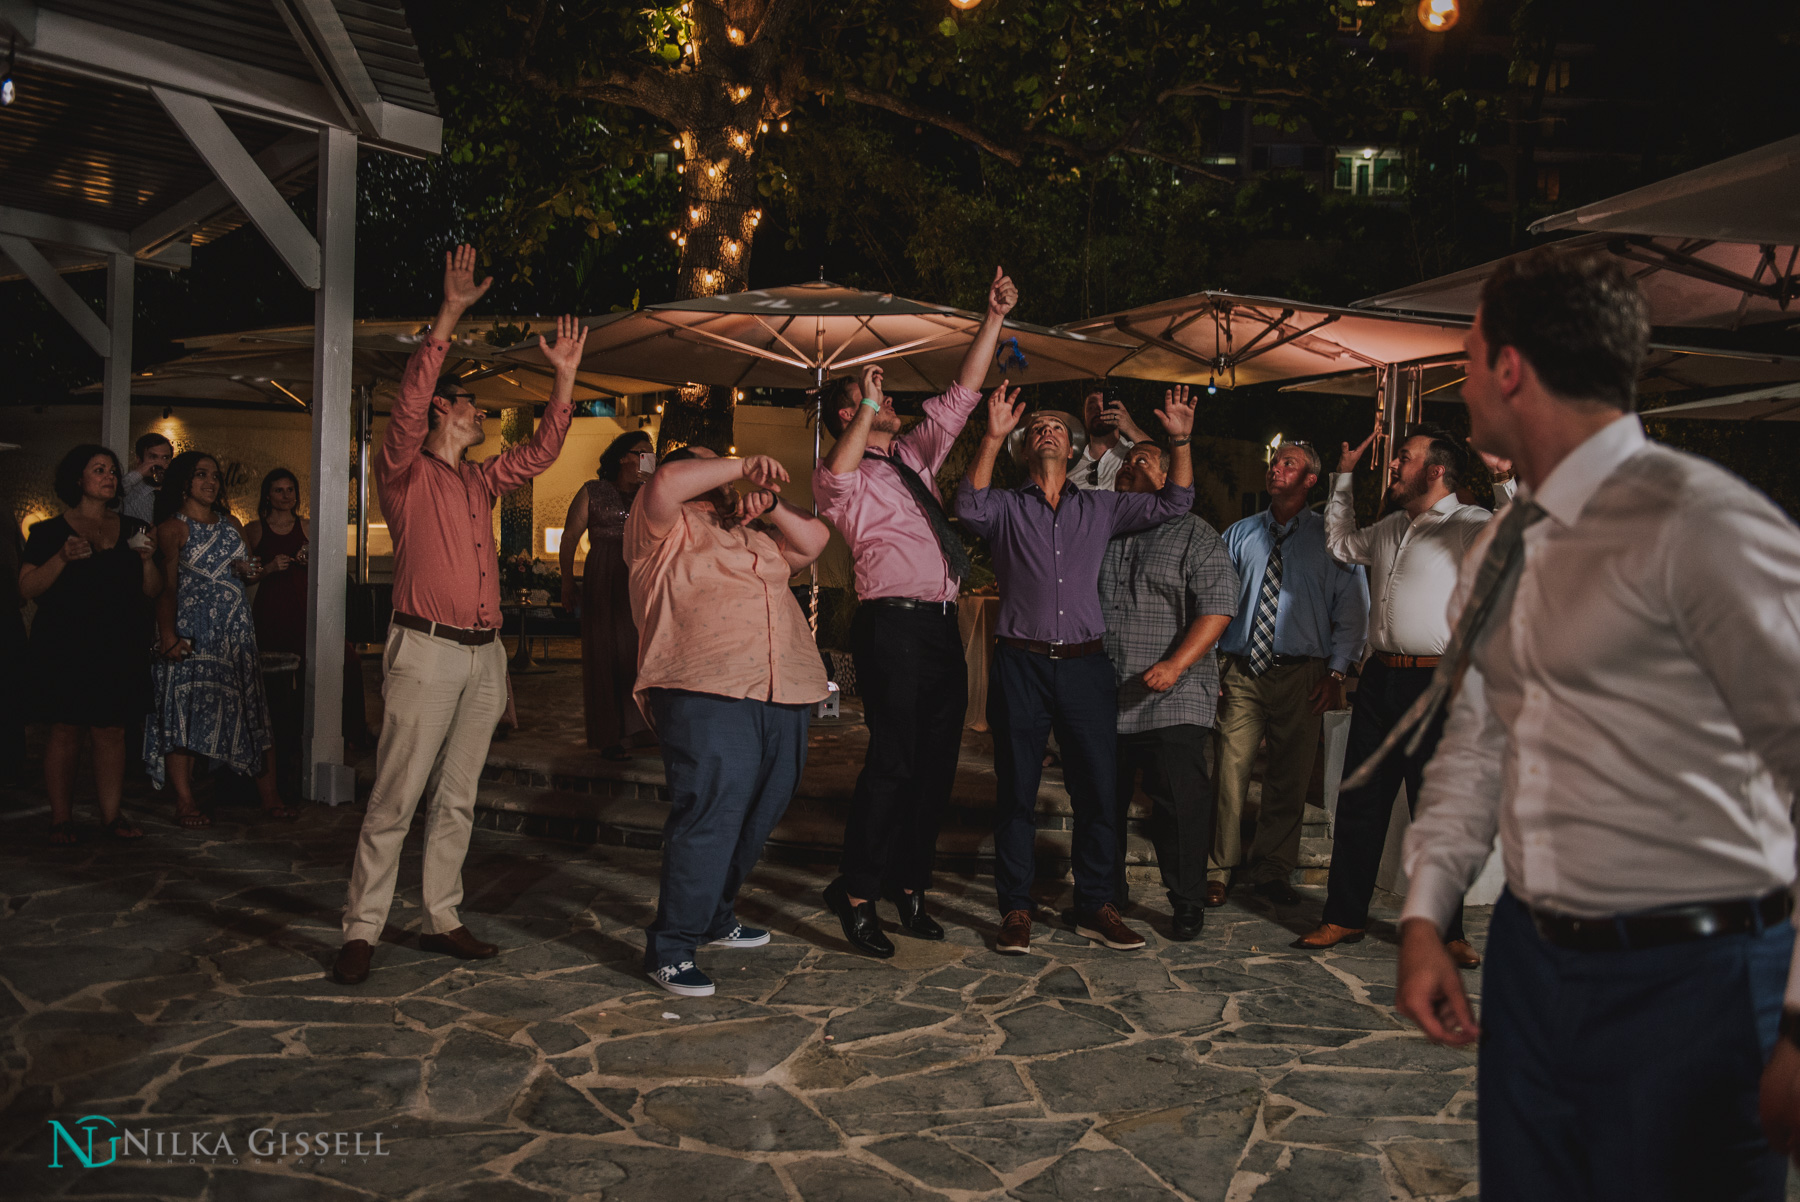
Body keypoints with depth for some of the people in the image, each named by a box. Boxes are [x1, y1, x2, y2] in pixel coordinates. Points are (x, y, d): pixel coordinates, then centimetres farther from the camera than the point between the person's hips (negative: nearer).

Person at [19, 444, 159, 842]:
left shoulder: (132, 530, 13)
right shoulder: (50, 532, 4)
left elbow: (152, 591, 12)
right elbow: (27, 589, -3)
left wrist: (147, 559, -7)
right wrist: (63, 558, -17)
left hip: (118, 650, 3)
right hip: (64, 649, -2)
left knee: (112, 731, 2)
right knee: (65, 731, 0)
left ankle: (112, 814, 9)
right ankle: (61, 818, 8)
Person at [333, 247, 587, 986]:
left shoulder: (480, 482, 19)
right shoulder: (404, 472, -1)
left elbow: (540, 450, 22)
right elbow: (408, 402, -16)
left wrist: (565, 377, 16)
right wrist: (449, 316, -22)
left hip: (484, 655, 7)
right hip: (427, 651, -7)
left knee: (457, 797, 10)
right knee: (395, 799, -6)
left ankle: (442, 920, 18)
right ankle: (361, 931, 2)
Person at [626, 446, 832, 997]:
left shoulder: (752, 536, 31)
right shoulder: (667, 528, 8)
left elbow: (814, 538, 26)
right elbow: (666, 481, -12)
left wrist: (768, 504, 11)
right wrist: (745, 466, -7)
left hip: (784, 696, 8)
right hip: (706, 697, -8)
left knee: (756, 816, 13)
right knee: (710, 816, -15)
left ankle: (715, 916, 31)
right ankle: (669, 946, -5)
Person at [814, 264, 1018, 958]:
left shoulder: (915, 456, 21)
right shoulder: (845, 475, 1)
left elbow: (961, 396, 21)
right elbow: (834, 481, -24)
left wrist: (994, 318, 16)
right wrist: (867, 410, -19)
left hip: (942, 627, 8)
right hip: (893, 623, -8)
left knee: (937, 766, 10)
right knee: (893, 762, -11)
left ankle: (908, 887, 21)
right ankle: (856, 895, 0)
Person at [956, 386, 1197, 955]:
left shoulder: (1100, 507, 14)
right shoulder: (1006, 508, 7)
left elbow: (1171, 504, 8)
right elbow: (970, 507, -15)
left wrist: (1180, 441, -3)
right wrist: (993, 437, -23)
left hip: (1084, 666, 2)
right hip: (1021, 666, -2)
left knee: (1096, 790, 5)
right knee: (1016, 791, 3)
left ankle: (1094, 907, 17)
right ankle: (1015, 909, 14)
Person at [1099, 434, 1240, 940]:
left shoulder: (1195, 535, 2)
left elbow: (1218, 608, -7)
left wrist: (1175, 665, -19)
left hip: (1172, 697, -4)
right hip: (1102, 694, 4)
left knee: (1178, 800, -4)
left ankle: (1188, 902, 12)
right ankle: (1106, 895, 25)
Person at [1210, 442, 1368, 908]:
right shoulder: (1239, 534, 11)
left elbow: (1352, 610, 3)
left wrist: (1336, 672, -4)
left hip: (1301, 676, -1)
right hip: (1241, 672, 1)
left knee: (1289, 779, 6)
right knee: (1230, 773, -3)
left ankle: (1270, 870, 21)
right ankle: (1219, 870, 9)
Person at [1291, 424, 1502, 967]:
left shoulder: (1470, 526, -6)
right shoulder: (1390, 528, 17)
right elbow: (1341, 544, 35)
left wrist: (1507, 478, -26)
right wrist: (1343, 479, 31)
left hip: (1436, 683, -7)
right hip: (1379, 678, 7)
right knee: (1359, 802, 10)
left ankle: (1448, 930, 17)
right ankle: (1345, 916, 21)